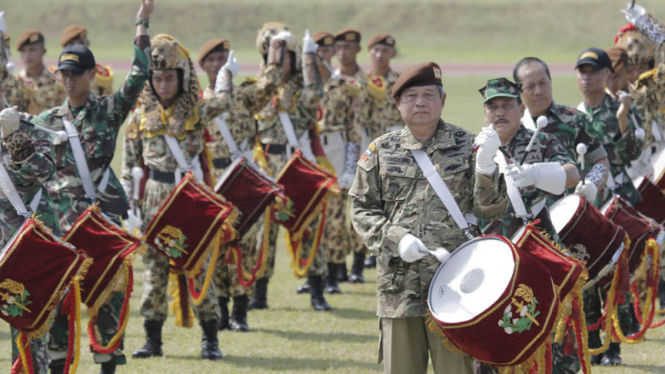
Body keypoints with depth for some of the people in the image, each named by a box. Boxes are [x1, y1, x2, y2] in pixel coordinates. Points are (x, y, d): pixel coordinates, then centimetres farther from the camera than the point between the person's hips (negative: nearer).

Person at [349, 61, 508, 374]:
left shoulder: (465, 146, 5)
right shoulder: (381, 151, 9)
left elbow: (491, 210, 1)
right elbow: (361, 209, 9)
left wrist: (485, 166, -18)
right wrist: (395, 239, -8)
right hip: (399, 287, 2)